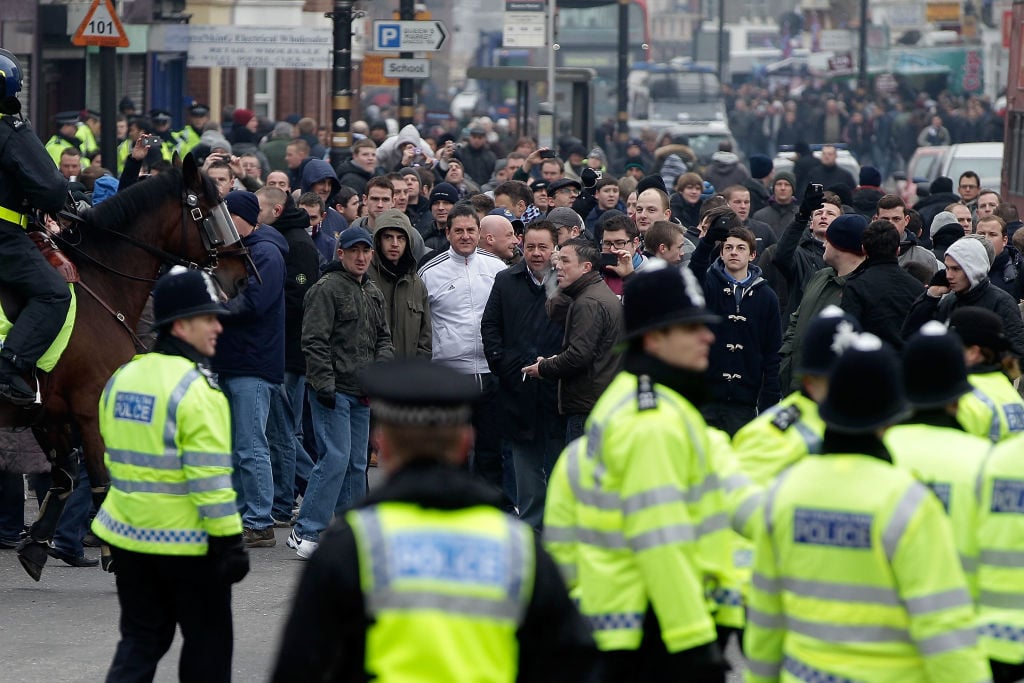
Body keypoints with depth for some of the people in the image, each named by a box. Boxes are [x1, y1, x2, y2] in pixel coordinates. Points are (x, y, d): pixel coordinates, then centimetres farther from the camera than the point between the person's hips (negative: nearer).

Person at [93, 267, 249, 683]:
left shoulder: (122, 379, 7)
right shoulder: (197, 389, -18)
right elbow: (210, 476, -21)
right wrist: (228, 538, -17)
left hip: (129, 535, 7)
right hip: (187, 541, -7)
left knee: (141, 637, 14)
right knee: (207, 640, 9)